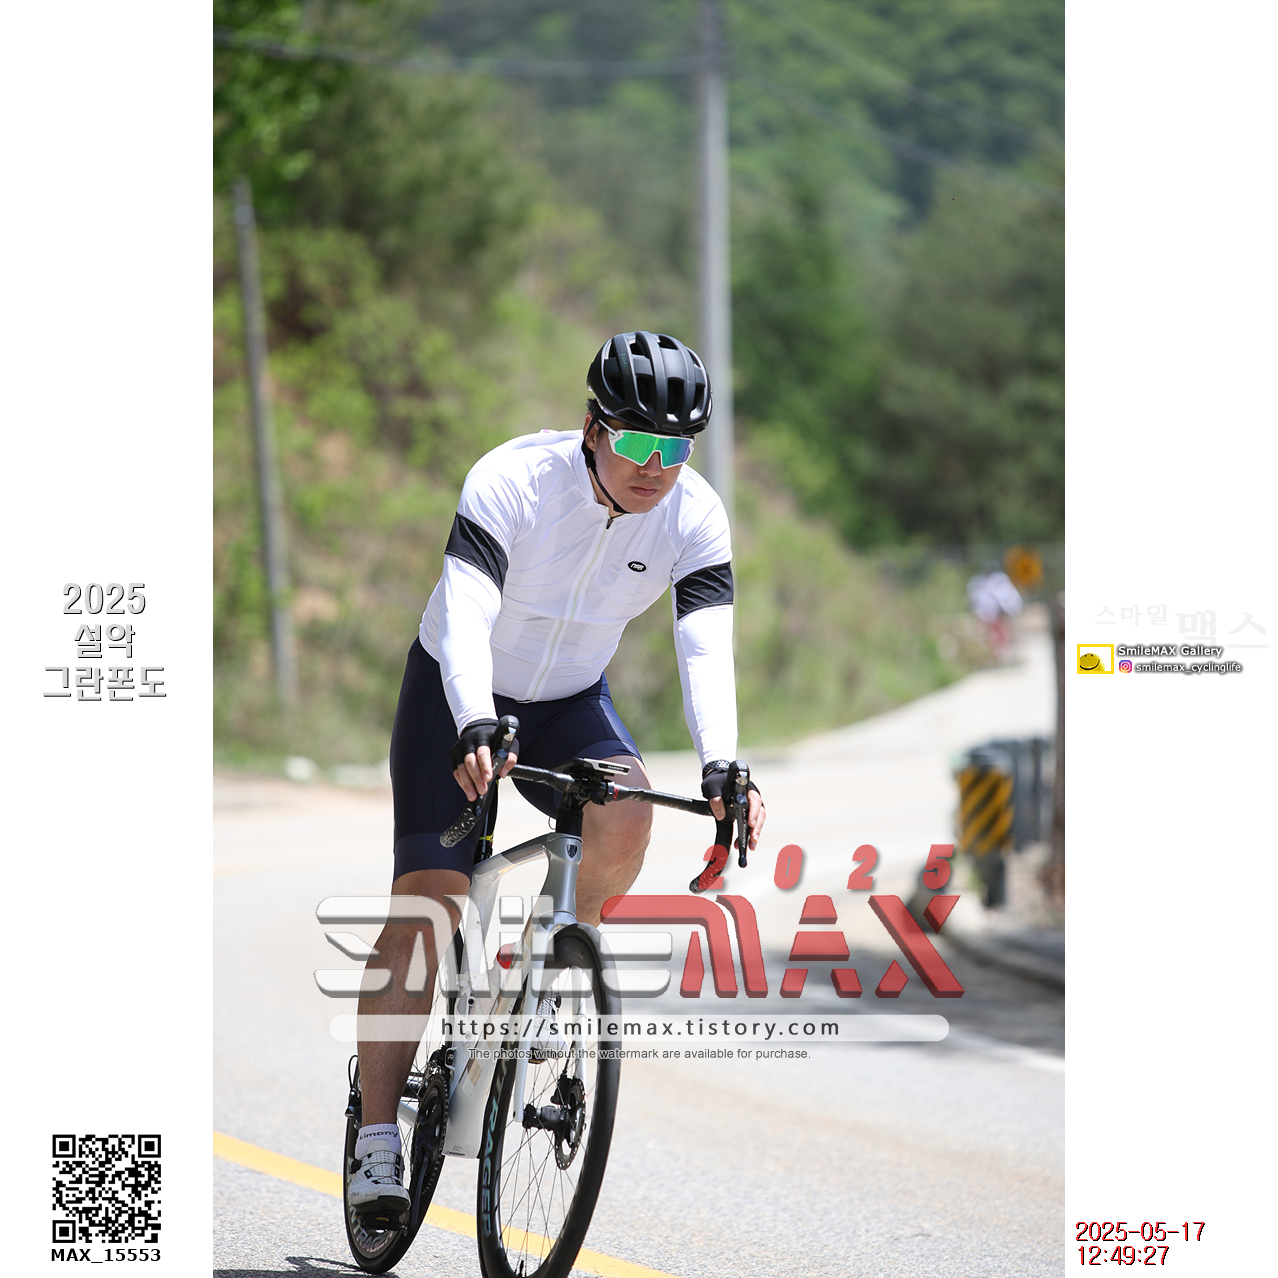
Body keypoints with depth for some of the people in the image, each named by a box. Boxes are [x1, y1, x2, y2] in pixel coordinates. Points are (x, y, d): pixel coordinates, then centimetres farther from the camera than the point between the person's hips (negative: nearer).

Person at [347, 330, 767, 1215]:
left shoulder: (695, 516, -18)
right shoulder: (513, 481, -28)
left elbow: (707, 648, -25)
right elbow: (464, 619, -37)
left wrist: (723, 767, -42)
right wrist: (476, 730, -55)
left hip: (572, 702, 3)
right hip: (458, 697, -3)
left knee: (626, 813, -29)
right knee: (428, 902, -14)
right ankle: (377, 1140, -10)